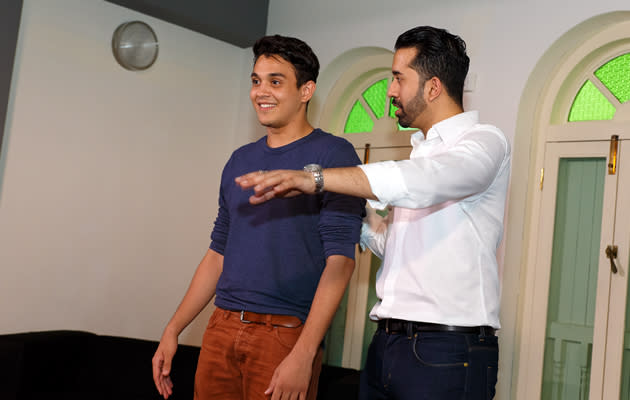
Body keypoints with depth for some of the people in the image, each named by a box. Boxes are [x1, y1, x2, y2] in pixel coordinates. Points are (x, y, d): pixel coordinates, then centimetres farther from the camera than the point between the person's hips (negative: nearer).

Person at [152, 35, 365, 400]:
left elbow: (340, 260, -13)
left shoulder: (333, 155, -6)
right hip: (222, 329, 6)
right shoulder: (240, 161, 13)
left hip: (287, 334, -5)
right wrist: (173, 330, 12)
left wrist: (303, 355, -20)